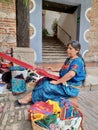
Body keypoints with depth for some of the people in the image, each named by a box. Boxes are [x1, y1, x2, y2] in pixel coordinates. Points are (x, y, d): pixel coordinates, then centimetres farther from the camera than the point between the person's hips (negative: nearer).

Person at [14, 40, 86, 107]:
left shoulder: (77, 61, -20)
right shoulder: (69, 59, 10)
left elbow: (71, 74, -36)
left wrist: (57, 82, -30)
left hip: (71, 88, -9)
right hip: (64, 83, 9)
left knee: (47, 87, -20)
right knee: (44, 81, -5)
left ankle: (29, 98, -3)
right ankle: (30, 95, -4)